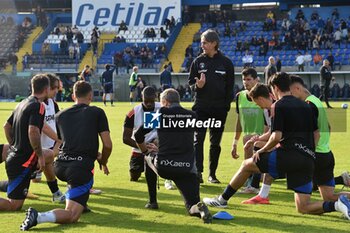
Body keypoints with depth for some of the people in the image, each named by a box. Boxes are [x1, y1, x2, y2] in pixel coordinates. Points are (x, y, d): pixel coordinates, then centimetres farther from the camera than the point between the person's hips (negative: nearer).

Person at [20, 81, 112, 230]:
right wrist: (103, 162, 23)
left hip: (60, 167, 5)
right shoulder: (97, 113, 7)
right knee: (72, 216, -4)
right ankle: (39, 217, -29)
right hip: (82, 169, -5)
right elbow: (107, 145, 2)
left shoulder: (60, 115, 18)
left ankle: (80, 202, 32)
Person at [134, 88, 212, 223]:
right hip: (187, 168, 1)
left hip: (163, 166, -1)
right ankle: (198, 208, -28)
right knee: (192, 207, 9)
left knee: (149, 157, 34)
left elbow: (138, 136, 12)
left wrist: (145, 150, 32)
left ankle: (152, 202, 33)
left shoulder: (160, 114, 5)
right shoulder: (192, 116, 12)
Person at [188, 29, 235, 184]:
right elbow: (190, 82, 8)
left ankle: (212, 174, 15)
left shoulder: (226, 62, 2)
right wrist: (197, 85, -14)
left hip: (219, 108, 0)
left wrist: (226, 105, -1)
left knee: (215, 142, 7)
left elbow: (230, 86, 6)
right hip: (201, 107, 0)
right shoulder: (198, 61, 5)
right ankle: (198, 172, -9)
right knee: (198, 139, -8)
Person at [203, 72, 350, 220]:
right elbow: (316, 133, 21)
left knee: (247, 165, 14)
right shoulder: (306, 106, 21)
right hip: (308, 161, 6)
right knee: (303, 208, 8)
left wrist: (261, 151, 6)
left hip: (289, 154, -6)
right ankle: (337, 204, -15)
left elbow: (276, 137, -9)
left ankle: (223, 200, 21)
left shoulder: (279, 105, 0)